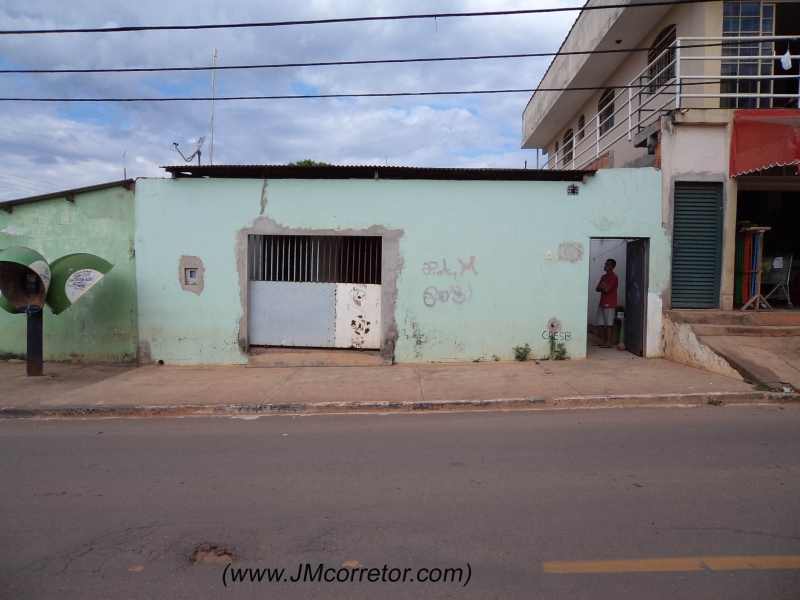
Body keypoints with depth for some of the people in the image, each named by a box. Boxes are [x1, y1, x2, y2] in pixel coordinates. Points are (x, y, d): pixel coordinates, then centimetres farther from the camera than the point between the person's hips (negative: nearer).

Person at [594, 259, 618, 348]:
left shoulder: (614, 277, -11)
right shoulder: (603, 277, 16)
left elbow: (607, 290, -18)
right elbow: (597, 289, 12)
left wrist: (601, 287, 1)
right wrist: (603, 287, -9)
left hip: (609, 304, -9)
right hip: (602, 303, 9)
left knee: (608, 323, -6)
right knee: (600, 322, 9)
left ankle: (608, 342, -3)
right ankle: (602, 341, 16)